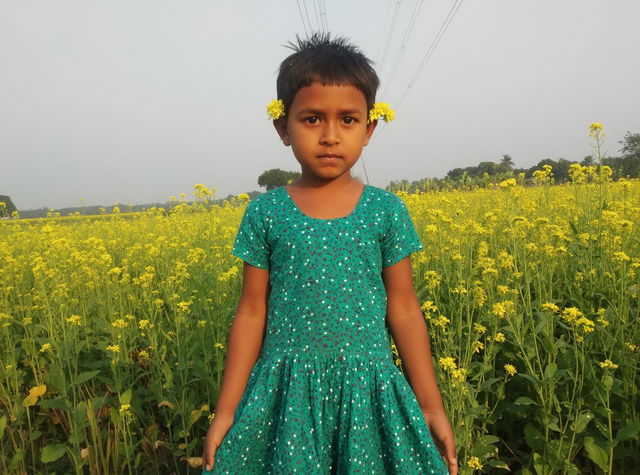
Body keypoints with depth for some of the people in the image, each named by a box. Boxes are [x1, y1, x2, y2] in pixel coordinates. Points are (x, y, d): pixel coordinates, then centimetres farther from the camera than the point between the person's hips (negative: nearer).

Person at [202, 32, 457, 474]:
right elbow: (252, 313, 1)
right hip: (286, 395, 0)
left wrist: (432, 406, 5)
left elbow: (403, 310, 2)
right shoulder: (265, 212, -4)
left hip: (369, 393, 0)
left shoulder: (386, 210, -4)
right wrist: (227, 411, 2)